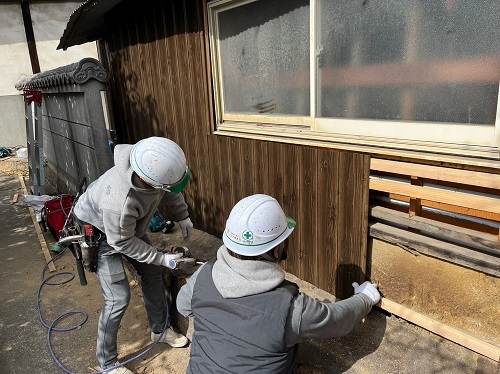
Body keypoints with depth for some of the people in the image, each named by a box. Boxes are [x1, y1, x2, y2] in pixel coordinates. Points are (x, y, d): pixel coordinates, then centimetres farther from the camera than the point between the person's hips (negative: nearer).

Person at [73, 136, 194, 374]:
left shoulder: (154, 162, -29)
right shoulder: (120, 202, -46)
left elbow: (171, 190, -4)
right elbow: (122, 242, -27)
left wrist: (182, 216, -5)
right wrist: (161, 258, -21)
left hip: (130, 224, 7)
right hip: (101, 233, -7)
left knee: (152, 274, 14)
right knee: (118, 298, -7)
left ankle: (159, 330, 37)